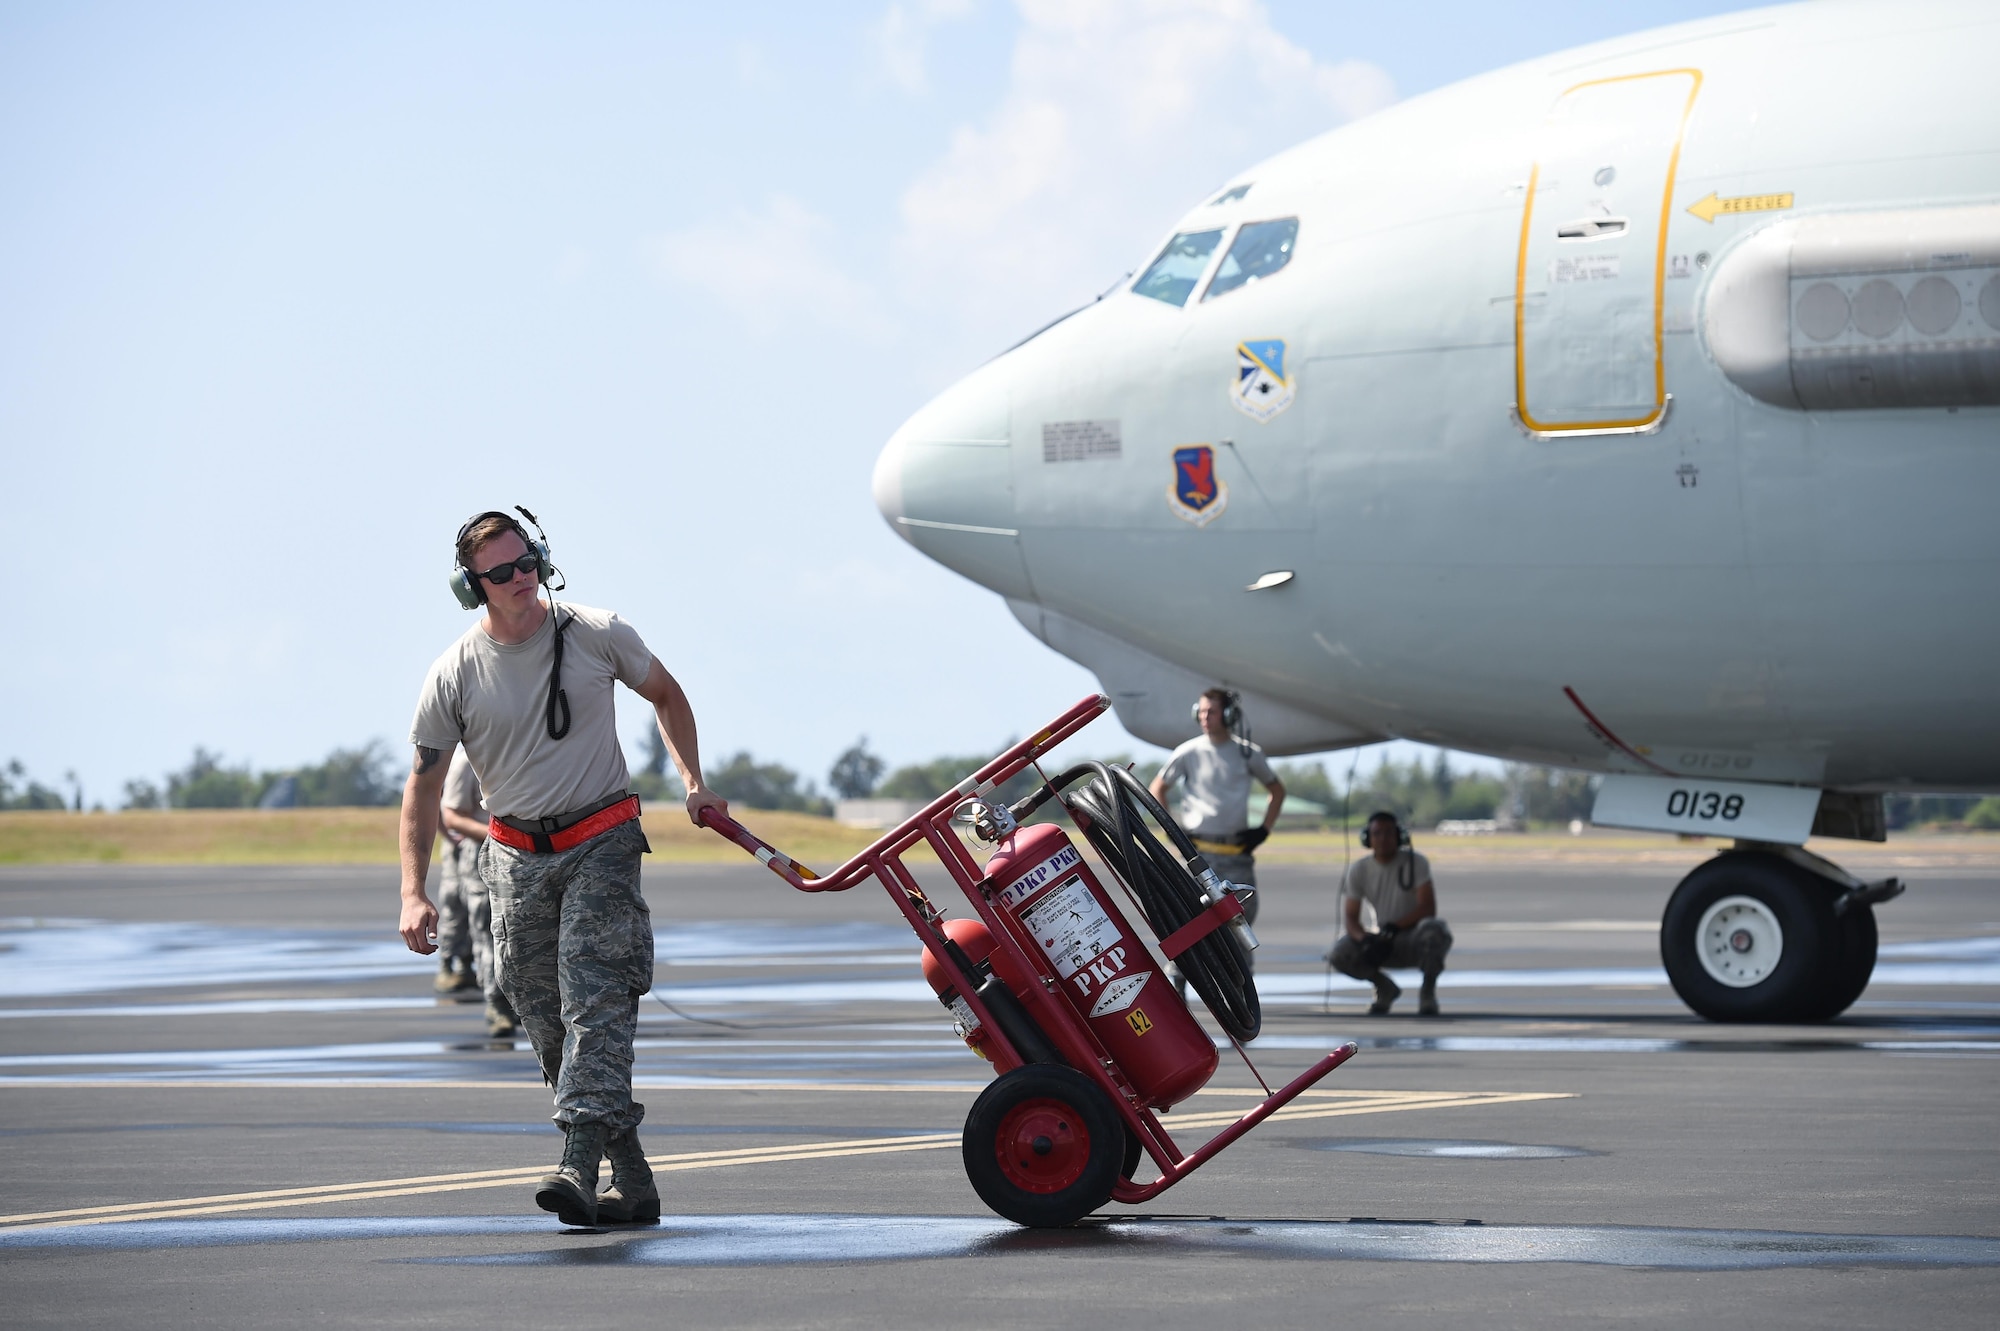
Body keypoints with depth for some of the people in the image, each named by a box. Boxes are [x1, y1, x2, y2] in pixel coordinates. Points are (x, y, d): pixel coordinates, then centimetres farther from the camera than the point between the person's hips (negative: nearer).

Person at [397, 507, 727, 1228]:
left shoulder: (597, 635, -5)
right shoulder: (455, 675, -4)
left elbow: (665, 694, 15)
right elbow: (424, 785, 2)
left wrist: (693, 782, 6)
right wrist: (414, 893, -6)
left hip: (603, 843, -2)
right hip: (517, 858, 2)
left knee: (594, 999, -20)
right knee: (547, 1025, 2)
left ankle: (579, 1165, -31)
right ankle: (632, 1181, 11)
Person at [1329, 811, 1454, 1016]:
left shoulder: (1415, 862, -10)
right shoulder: (1358, 870, -2)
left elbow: (1428, 908, -17)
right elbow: (1350, 918, -3)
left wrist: (1392, 929, -29)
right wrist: (1364, 939, -26)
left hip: (1414, 939, -3)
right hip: (1384, 942, 3)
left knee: (1433, 929, -39)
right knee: (1339, 954, -23)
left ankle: (1427, 992, -13)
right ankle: (1385, 989, 7)